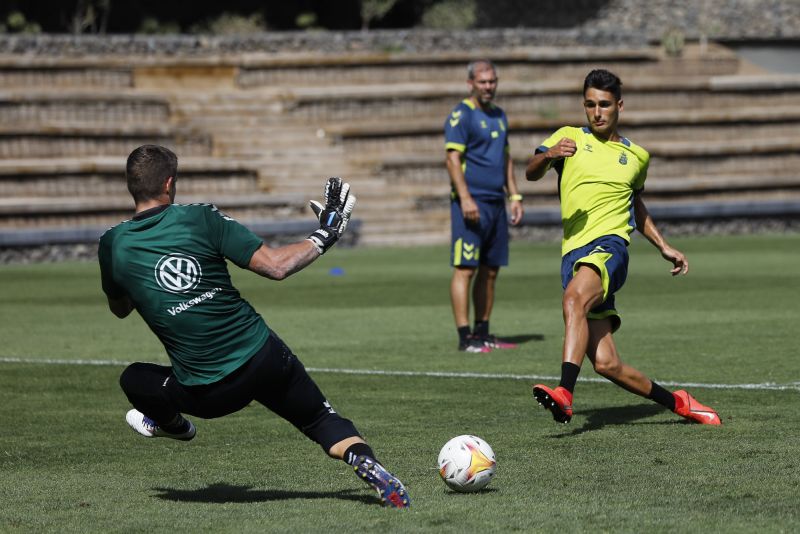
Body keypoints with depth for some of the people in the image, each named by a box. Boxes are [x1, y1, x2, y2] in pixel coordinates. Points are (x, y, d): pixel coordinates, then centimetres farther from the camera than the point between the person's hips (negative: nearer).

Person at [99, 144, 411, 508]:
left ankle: (171, 423, 54)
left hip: (208, 394, 0)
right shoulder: (199, 218, -6)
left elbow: (120, 309, 16)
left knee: (133, 379, 28)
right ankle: (366, 462, -6)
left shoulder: (112, 246, -3)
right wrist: (323, 237, 7)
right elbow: (275, 266, -8)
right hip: (265, 359, 0)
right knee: (321, 419, 20)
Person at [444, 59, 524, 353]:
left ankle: (483, 333, 14)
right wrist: (465, 198, -22)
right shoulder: (461, 115, -6)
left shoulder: (499, 116, 18)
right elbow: (453, 158, -13)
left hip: (496, 203, 8)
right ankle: (465, 337, -10)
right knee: (465, 269, -8)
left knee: (490, 271, 9)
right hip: (472, 203, -8)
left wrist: (515, 197, 17)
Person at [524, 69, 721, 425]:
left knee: (574, 298, -37)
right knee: (606, 364, -8)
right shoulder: (570, 137, 13)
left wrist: (664, 247, 30)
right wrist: (548, 155, -23)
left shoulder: (636, 156, 19)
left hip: (609, 246, -1)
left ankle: (565, 393, -50)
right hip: (573, 253, 1)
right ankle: (677, 403, 14)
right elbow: (530, 173, -1)